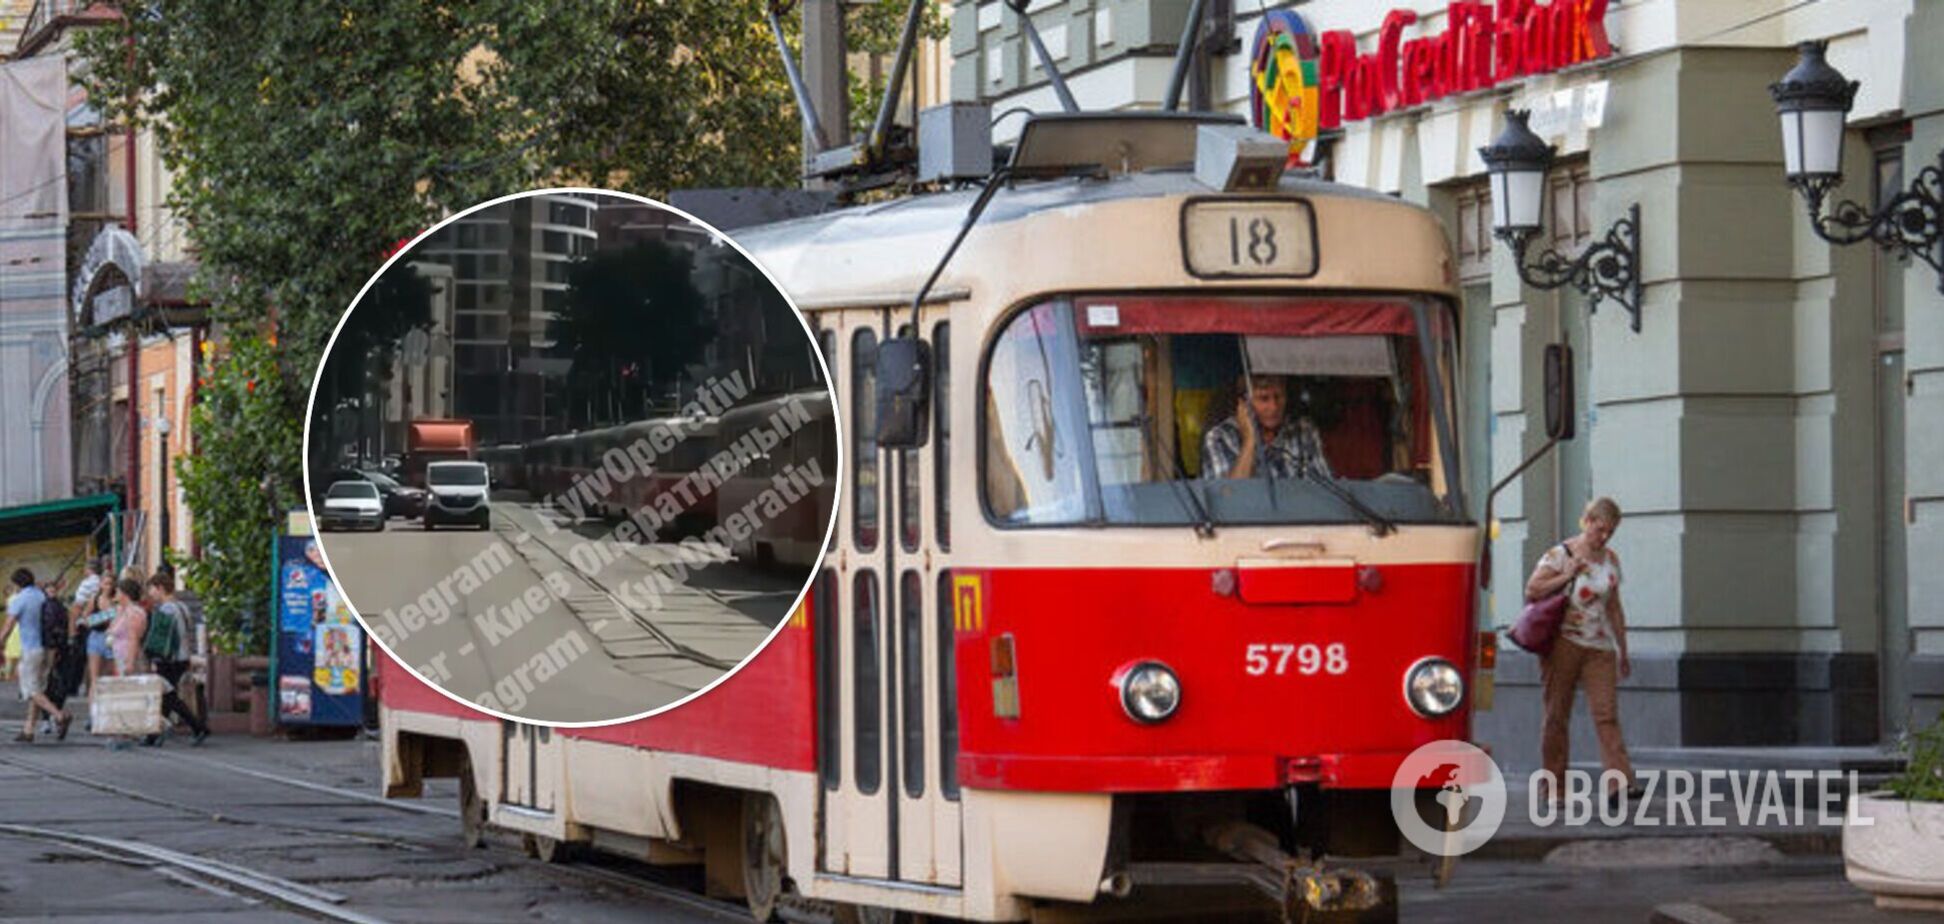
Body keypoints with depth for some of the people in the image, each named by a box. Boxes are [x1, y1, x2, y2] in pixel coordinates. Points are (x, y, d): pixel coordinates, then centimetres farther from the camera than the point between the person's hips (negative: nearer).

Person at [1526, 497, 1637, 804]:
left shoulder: (1611, 560, 14)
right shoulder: (1559, 555, -1)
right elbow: (1531, 590, -8)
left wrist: (1623, 651, 21)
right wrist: (1566, 576, -16)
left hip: (1600, 647, 3)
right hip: (1564, 643, -3)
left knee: (1606, 715, -9)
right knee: (1557, 715, 0)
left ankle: (1620, 782, -20)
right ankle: (1554, 786, 6)